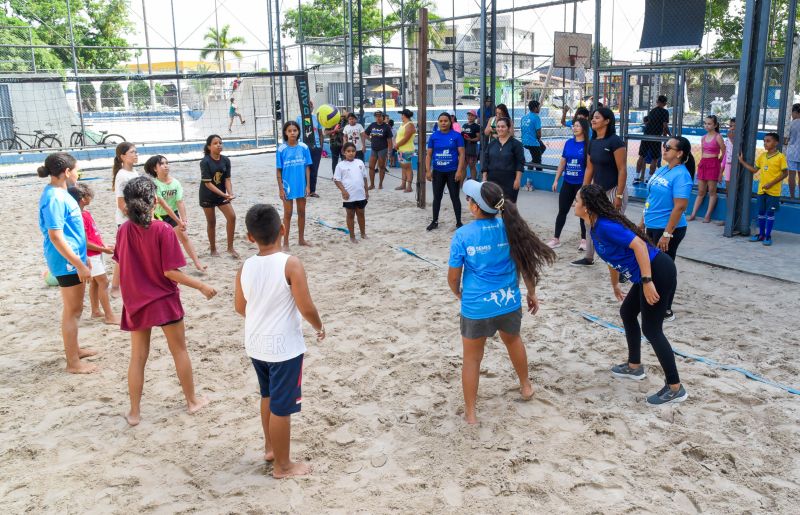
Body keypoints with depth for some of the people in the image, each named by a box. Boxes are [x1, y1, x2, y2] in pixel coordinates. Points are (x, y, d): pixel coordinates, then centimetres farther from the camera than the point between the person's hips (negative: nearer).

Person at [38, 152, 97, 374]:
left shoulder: (60, 192, 9)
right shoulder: (54, 198, -21)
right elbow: (55, 236, -24)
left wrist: (83, 257, 23)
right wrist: (79, 265, -23)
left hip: (74, 258, 10)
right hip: (67, 262, -10)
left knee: (76, 308, 20)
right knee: (72, 310, 0)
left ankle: (74, 348, 35)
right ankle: (73, 362, 10)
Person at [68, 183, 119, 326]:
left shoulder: (86, 213, 9)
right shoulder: (80, 216, -22)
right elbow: (85, 242, -22)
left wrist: (104, 245, 8)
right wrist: (103, 249, -15)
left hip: (96, 253, 10)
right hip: (91, 255, -10)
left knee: (95, 282, 16)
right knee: (103, 282, -8)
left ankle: (96, 311, 26)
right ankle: (109, 316, -6)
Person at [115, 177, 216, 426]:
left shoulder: (124, 230, -5)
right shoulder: (163, 230, -18)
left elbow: (122, 265, 4)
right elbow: (170, 271, -18)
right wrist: (202, 286, -10)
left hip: (135, 302, 4)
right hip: (164, 301, -4)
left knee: (138, 356, 13)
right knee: (179, 351, 14)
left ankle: (134, 411, 19)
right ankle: (192, 400, 27)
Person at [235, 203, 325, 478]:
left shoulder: (245, 267, -5)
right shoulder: (290, 264, -21)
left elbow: (240, 307, 7)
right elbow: (306, 308, -22)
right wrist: (320, 327, -2)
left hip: (256, 344, 6)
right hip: (284, 347, -6)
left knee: (268, 396, 26)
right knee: (282, 407, 8)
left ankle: (270, 448, 43)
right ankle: (282, 465, 22)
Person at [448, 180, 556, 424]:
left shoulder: (463, 235, -14)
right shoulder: (510, 227, -6)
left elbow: (453, 277, -8)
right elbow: (526, 263, 2)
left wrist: (459, 294, 14)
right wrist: (531, 293, 17)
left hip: (476, 306, -3)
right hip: (509, 302, 4)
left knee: (472, 358, 13)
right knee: (513, 340, 32)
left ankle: (470, 413, 23)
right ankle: (526, 386, 52)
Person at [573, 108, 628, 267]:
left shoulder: (615, 141, -17)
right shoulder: (592, 142, 5)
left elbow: (622, 169, -19)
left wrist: (619, 196, -21)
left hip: (613, 190, -8)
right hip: (597, 189, 8)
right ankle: (588, 258, 31)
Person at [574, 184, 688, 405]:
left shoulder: (605, 226, -19)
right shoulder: (596, 227, 11)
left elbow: (639, 244, -26)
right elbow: (613, 257, 25)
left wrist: (647, 281, -28)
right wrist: (615, 285, 37)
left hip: (658, 273, -10)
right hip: (648, 275, 10)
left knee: (651, 329, -3)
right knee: (627, 313, 23)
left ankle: (675, 388, 7)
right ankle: (634, 366, 38)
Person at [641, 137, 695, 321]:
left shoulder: (681, 175, -18)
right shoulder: (661, 170, 9)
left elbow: (680, 207, -22)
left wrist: (667, 234, -24)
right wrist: (643, 222, 18)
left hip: (668, 229, -8)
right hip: (652, 227, 8)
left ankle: (665, 310, 14)